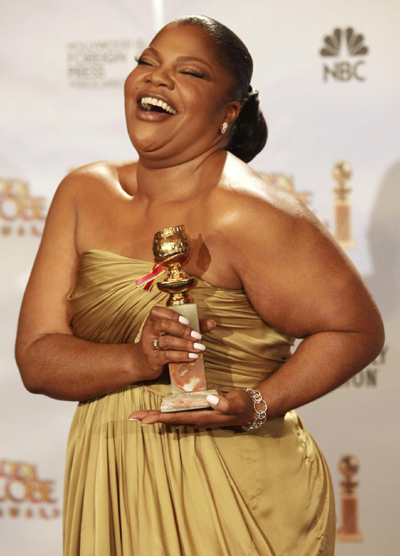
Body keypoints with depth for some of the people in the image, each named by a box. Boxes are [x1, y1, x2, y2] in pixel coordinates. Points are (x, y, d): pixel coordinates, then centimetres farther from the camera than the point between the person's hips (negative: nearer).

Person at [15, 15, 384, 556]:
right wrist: (137, 360, -21)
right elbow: (36, 359, -3)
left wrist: (257, 406, -23)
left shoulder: (244, 212, -15)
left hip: (236, 498, -5)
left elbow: (358, 330, -10)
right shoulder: (85, 193, 2)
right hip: (112, 492, 5)